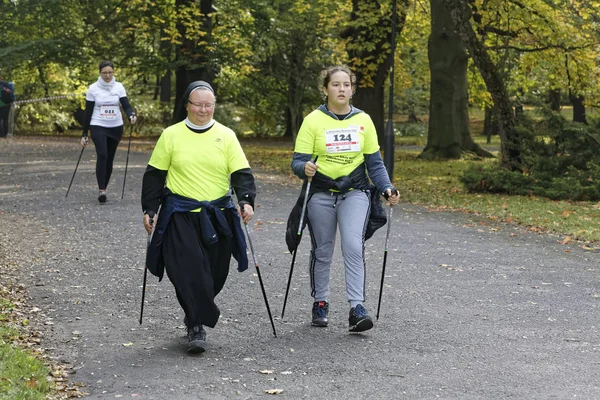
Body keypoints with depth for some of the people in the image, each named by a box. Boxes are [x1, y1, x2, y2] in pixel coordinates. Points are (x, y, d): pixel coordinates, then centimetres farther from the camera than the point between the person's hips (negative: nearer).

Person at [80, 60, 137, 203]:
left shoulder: (119, 87, 2)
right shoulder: (93, 88, -2)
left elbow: (126, 105, -5)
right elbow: (88, 112, 1)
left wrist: (131, 115, -29)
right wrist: (84, 134, 1)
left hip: (115, 127, 3)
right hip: (98, 127, -3)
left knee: (109, 159, 7)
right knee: (102, 155, -21)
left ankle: (104, 189, 21)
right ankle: (101, 190, -24)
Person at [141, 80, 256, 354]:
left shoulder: (226, 135, 4)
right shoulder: (171, 135, 3)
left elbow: (241, 172, 0)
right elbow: (154, 175, 7)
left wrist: (246, 200, -16)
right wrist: (149, 209, 3)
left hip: (218, 216, 2)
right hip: (181, 215, -2)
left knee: (214, 273, 8)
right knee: (188, 270, -14)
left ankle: (196, 316, 30)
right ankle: (197, 327, -7)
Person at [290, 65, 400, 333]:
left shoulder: (363, 120, 4)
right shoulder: (313, 120, -4)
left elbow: (374, 162, 8)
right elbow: (298, 161, -7)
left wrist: (387, 188, -7)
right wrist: (305, 168, -30)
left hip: (355, 192, 1)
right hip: (321, 194, 0)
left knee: (354, 247, -15)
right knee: (322, 251, 8)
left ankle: (357, 308, -14)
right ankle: (320, 303, 26)